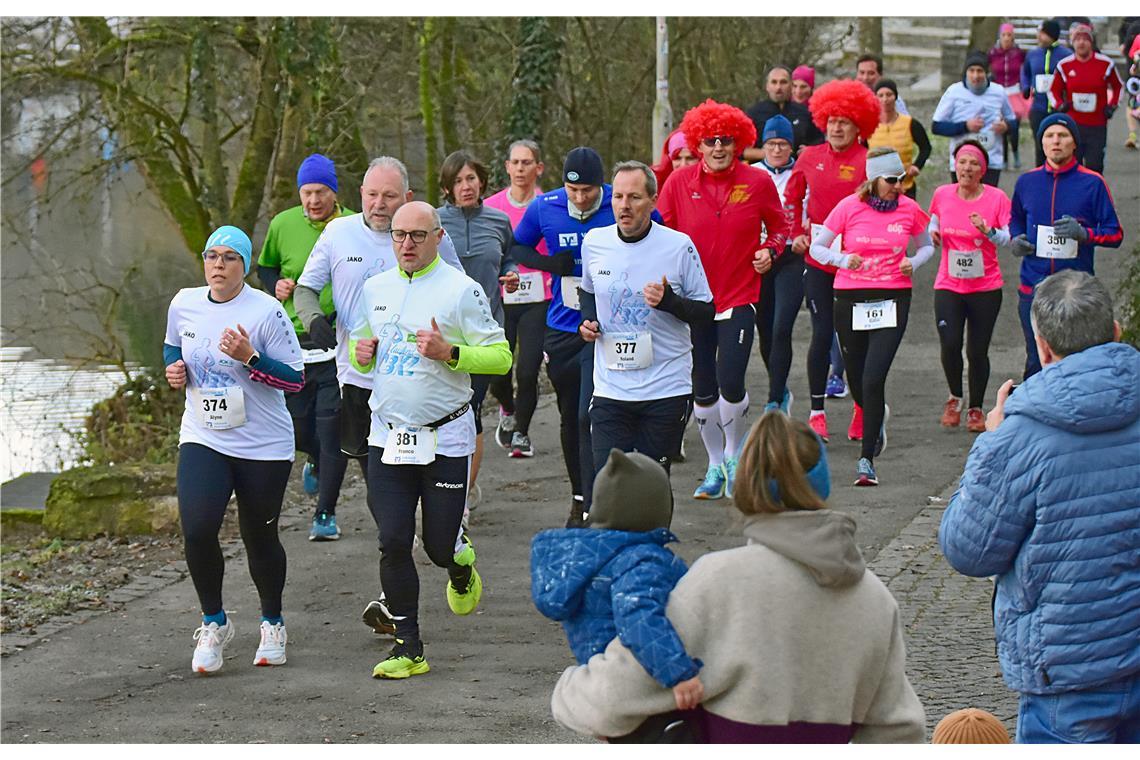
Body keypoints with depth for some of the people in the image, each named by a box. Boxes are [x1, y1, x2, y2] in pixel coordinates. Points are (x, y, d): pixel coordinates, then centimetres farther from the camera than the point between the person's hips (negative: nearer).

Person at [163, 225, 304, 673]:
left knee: (260, 538, 8)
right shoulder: (184, 304, 1)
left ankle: (272, 625, 34)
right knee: (197, 529, -16)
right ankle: (214, 624, 6)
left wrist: (250, 358, -25)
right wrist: (174, 368, 0)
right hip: (202, 439, 3)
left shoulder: (266, 311, -13)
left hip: (264, 446, -3)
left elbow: (296, 379, -12)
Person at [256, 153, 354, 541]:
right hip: (294, 341, 2)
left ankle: (326, 513, 6)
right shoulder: (283, 225, 1)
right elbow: (265, 266, 17)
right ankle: (317, 461, 45)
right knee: (297, 426, 9)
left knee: (331, 428, -5)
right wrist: (276, 286, -3)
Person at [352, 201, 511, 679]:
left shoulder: (461, 290, -7)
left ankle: (462, 567, 40)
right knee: (393, 543, -4)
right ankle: (408, 648, 4)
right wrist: (363, 354, 0)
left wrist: (449, 352, -22)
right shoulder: (375, 289, 9)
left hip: (444, 437, -4)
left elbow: (500, 356, -8)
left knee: (440, 545, 2)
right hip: (388, 435, 4)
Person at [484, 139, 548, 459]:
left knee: (528, 371, -9)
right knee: (498, 374, 0)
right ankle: (508, 410, 35)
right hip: (500, 301, 1)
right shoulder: (490, 207, 3)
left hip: (538, 302, -1)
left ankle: (521, 432, 12)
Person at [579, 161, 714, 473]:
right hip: (610, 387, 2)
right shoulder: (594, 242, 4)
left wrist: (669, 301, -19)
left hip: (666, 390, -2)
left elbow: (707, 312, -1)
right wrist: (587, 321, 5)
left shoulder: (678, 246, -7)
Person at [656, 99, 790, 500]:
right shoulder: (679, 182, -3)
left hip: (738, 299, -2)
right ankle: (716, 465, 26)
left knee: (730, 383, -13)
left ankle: (734, 455, 14)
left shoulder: (758, 182, -4)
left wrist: (770, 250, -8)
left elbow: (779, 225, 12)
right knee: (703, 390, 8)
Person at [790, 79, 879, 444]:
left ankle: (862, 413, 19)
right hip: (817, 259, 2)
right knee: (822, 334, -1)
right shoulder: (810, 158, 6)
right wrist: (797, 234, 5)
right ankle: (817, 412, 9)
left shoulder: (869, 162, -5)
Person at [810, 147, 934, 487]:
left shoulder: (909, 209, 1)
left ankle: (867, 459, -8)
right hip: (851, 301, 1)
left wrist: (913, 263, -2)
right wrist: (843, 260, -14)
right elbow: (817, 247, 4)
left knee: (873, 379, -14)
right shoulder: (849, 207, -4)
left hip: (892, 300, -1)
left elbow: (927, 246, 18)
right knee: (857, 380, 13)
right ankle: (878, 416, 49)